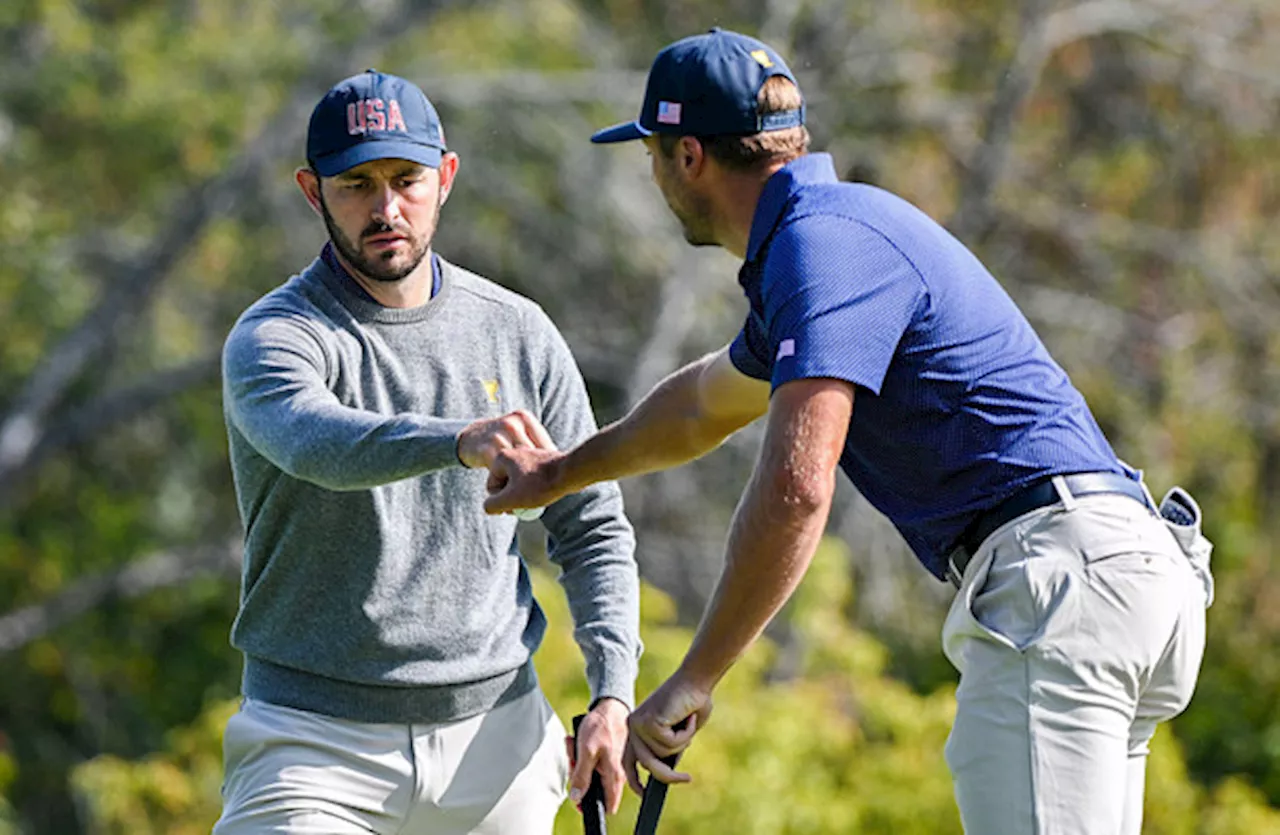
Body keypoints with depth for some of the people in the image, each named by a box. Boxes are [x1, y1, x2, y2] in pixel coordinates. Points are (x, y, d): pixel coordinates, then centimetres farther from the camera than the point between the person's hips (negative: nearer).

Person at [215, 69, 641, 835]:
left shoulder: (517, 332, 6)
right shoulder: (273, 337, -7)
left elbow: (591, 527, 12)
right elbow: (316, 441, -31)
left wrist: (613, 693, -3)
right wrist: (458, 443, -50)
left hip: (493, 727, 3)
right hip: (317, 738, -3)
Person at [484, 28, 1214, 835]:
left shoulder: (823, 243, -11)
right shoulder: (835, 231, 24)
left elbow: (796, 490, -23)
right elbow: (704, 403, 44)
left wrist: (693, 681, -18)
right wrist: (562, 471, 59)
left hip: (1057, 567, -11)